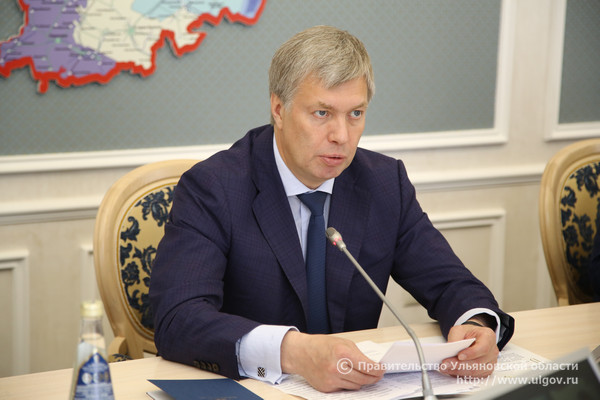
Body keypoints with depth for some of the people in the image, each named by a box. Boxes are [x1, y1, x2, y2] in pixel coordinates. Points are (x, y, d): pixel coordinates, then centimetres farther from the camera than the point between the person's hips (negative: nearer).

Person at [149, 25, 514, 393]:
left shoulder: (385, 182, 3)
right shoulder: (211, 189, -12)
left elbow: (449, 284, 4)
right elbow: (177, 320, -25)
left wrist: (477, 326, -20)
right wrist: (292, 351, -40)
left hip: (359, 386, 3)